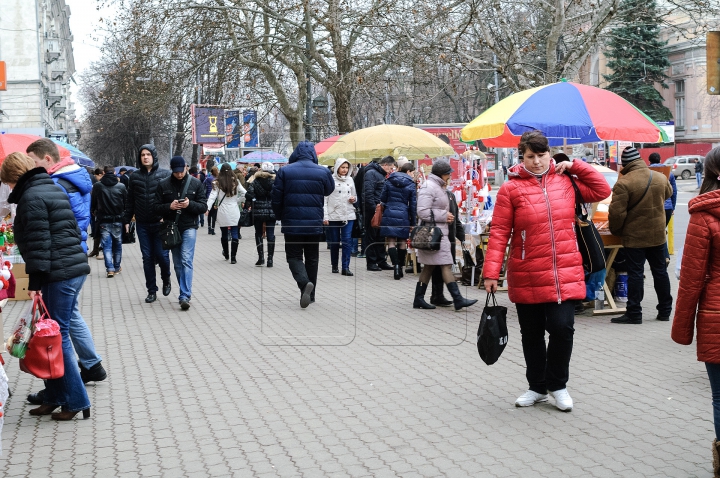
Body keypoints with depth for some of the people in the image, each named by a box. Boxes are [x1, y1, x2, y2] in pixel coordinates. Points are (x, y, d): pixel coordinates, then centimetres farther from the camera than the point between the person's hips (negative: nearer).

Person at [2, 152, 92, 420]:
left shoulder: (31, 197, -10)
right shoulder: (54, 189, 19)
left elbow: (38, 242, -16)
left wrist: (35, 281, -15)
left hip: (58, 275, -10)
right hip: (76, 268, 10)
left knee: (57, 337, -4)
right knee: (55, 335, 13)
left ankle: (76, 402, 0)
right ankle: (54, 397, 18)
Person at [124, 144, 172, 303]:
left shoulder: (165, 174, 0)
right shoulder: (135, 176, 8)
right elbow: (130, 200, 11)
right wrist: (127, 220, 8)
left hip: (160, 223, -2)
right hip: (142, 224, 3)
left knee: (161, 254, -5)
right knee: (147, 257, 5)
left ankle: (166, 281, 25)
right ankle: (152, 291, 14)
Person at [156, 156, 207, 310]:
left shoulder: (196, 184, 1)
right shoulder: (163, 185, 3)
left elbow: (204, 207, 1)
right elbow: (157, 207, 4)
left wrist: (190, 204, -18)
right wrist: (169, 206, -16)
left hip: (189, 228, -3)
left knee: (186, 261, -15)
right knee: (177, 263, 9)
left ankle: (185, 296, -18)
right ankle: (185, 293, 21)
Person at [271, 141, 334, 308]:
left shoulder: (284, 171, -5)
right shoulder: (323, 172, -3)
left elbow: (276, 199, -3)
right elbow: (329, 190, 15)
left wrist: (280, 217, 12)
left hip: (292, 223, -2)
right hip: (315, 224, 2)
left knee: (294, 256, 7)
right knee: (312, 258, 15)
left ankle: (304, 282, -21)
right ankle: (310, 295, 20)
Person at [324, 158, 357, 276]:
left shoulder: (350, 180, 12)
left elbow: (354, 195, 24)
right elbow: (325, 199, -5)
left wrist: (354, 199, 0)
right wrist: (325, 216, -9)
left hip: (348, 215, 3)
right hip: (333, 216, -3)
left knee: (347, 241, -6)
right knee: (334, 242, 6)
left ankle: (346, 267, -5)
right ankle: (334, 266, 20)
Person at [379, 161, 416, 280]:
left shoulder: (389, 181, 5)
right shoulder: (411, 184, -1)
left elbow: (382, 198, 6)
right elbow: (413, 205, 2)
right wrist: (413, 223, 8)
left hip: (389, 213, 1)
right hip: (403, 215, -1)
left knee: (391, 241, 0)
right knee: (402, 242, 11)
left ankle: (396, 265, -17)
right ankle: (400, 267, 15)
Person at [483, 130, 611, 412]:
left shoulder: (565, 181, 6)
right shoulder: (511, 188, -4)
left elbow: (602, 191, 9)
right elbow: (499, 233, -7)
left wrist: (574, 165, 4)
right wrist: (491, 272, -13)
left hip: (565, 274, 1)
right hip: (526, 278, -1)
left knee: (562, 328, -8)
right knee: (531, 333, 12)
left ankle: (558, 385, 15)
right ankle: (537, 387, 30)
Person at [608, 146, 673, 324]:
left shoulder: (623, 183, -19)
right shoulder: (660, 178, -1)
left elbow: (617, 213, -18)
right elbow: (668, 194, 21)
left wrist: (615, 231, -2)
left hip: (634, 237, -5)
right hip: (658, 235, 5)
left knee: (635, 274, 1)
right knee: (660, 271, 14)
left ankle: (634, 313, 3)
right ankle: (665, 310, 22)